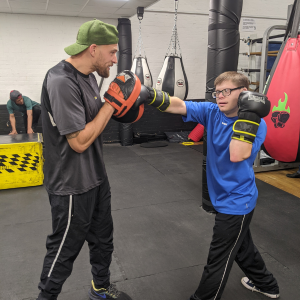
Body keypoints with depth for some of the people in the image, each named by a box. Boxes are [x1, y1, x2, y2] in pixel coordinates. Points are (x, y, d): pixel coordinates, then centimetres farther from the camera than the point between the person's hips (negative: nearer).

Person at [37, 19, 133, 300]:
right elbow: (79, 141, -26)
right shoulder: (62, 81, -24)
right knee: (64, 250, 10)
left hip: (96, 178, 9)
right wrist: (110, 104, -19)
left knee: (103, 239, 23)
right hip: (72, 186, -9)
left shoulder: (88, 76, 6)